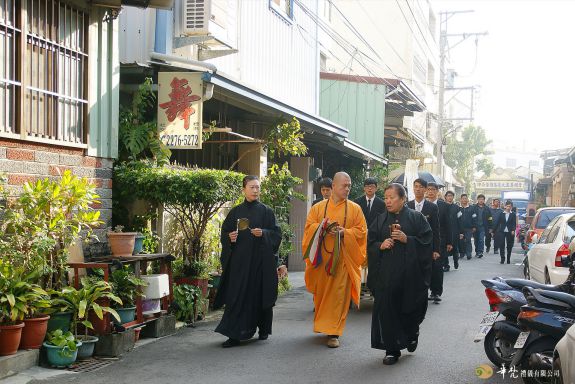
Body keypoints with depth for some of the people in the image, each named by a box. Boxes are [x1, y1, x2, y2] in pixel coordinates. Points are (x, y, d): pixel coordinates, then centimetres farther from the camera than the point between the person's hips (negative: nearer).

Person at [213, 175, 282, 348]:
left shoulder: (266, 211, 3)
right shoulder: (236, 212, 8)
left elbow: (276, 233, 2)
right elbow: (225, 232, 13)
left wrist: (263, 233, -15)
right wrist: (230, 237, -8)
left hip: (261, 259, -1)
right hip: (239, 260, 1)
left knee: (260, 294, 4)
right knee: (237, 295, -4)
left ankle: (264, 329, 23)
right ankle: (234, 334, -3)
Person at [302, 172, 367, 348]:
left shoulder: (355, 209, 6)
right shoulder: (318, 207, 9)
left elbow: (361, 231, 1)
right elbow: (309, 227, 3)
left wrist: (344, 232, -15)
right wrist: (324, 228, -15)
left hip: (343, 257, -2)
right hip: (322, 257, 2)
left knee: (338, 293, -7)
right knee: (321, 291, 9)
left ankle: (333, 332, -5)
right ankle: (322, 323, 30)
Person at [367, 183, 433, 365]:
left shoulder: (416, 218, 2)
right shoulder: (380, 220, 10)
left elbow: (427, 241, -3)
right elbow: (370, 243, 10)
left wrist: (407, 239, -15)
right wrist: (380, 245, -10)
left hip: (410, 273, -2)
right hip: (385, 272, 2)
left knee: (410, 307, 5)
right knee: (387, 309, -3)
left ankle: (411, 334, 38)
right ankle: (392, 349, 7)